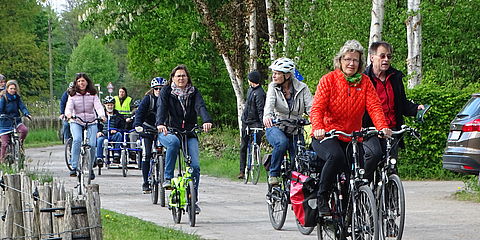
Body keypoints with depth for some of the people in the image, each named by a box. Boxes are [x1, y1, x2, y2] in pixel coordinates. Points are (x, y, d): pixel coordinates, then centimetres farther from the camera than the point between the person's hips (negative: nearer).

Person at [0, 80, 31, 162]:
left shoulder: (17, 97, 6)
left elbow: (22, 106, -2)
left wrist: (27, 114, -20)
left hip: (16, 120, 3)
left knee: (24, 130, -26)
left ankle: (20, 144, 1)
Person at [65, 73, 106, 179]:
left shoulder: (93, 94, 4)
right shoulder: (72, 95, 3)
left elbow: (98, 106, -9)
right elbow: (69, 107, -10)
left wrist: (102, 115, -30)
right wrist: (68, 114, -34)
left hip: (91, 122, 1)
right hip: (76, 122, -1)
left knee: (92, 145, -13)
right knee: (77, 140, -28)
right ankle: (74, 167, -25)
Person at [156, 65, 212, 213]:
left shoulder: (194, 92, 7)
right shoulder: (166, 91, 2)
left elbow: (200, 106, -12)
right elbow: (162, 108, -15)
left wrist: (207, 121, -34)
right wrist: (160, 124, -36)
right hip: (168, 132, -2)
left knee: (195, 166, -13)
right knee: (174, 142, -39)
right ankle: (168, 177, -28)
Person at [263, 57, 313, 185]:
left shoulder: (302, 88, -4)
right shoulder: (273, 87, -2)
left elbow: (310, 107, -15)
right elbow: (269, 103, -20)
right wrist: (267, 116, -44)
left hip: (295, 131, 1)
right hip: (276, 128, -1)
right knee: (282, 142, -34)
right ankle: (273, 174, -18)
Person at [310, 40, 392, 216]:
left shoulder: (364, 82, 5)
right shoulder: (329, 79, -4)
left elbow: (374, 106, -6)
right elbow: (317, 108, -14)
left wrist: (383, 127, -25)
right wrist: (318, 128, -34)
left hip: (351, 138, 4)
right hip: (325, 136, -4)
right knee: (336, 156, -34)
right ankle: (322, 198, -19)